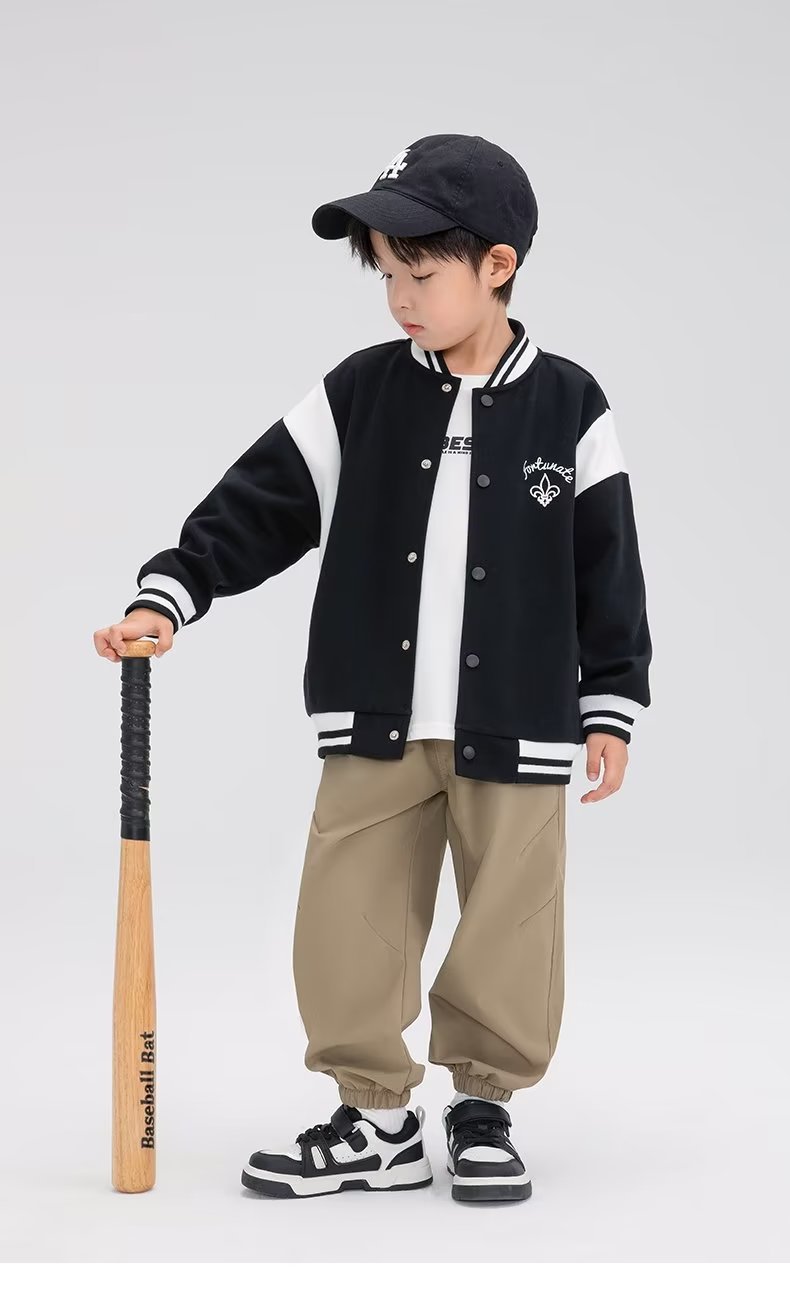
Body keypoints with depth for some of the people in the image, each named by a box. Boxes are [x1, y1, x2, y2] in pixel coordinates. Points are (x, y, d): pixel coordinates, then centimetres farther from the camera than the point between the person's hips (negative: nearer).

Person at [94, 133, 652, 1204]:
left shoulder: (568, 406, -3)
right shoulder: (357, 395, 1)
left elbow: (607, 566, 1)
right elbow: (255, 507, 1)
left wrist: (611, 706, 0)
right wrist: (169, 593, -9)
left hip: (516, 733, -1)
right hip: (375, 725, 2)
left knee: (508, 928, 6)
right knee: (347, 923, 4)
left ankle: (484, 1108, 25)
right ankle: (377, 1118, 18)